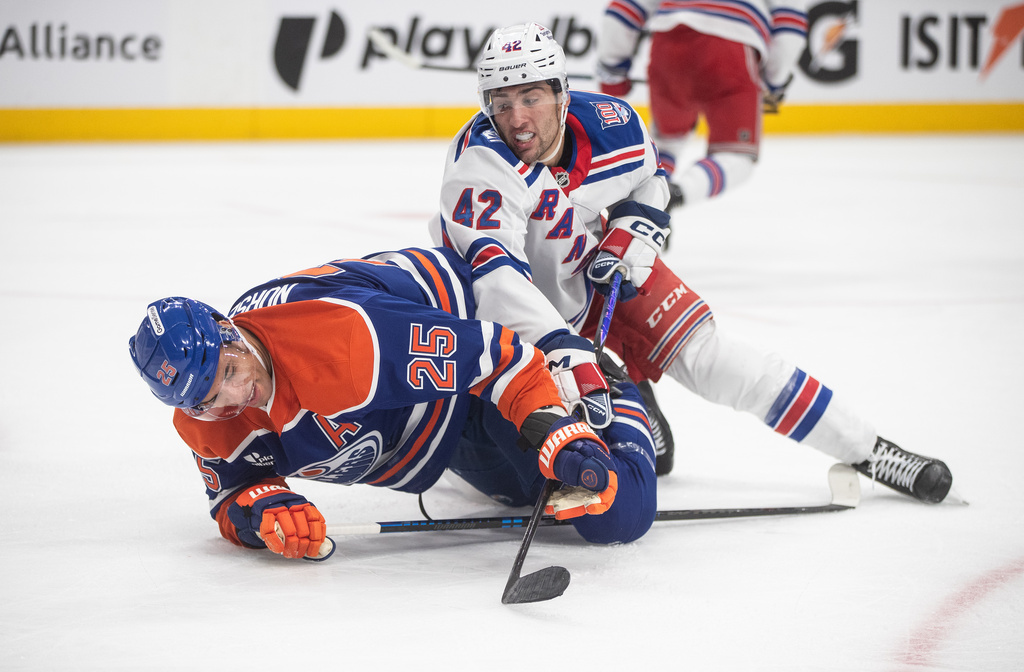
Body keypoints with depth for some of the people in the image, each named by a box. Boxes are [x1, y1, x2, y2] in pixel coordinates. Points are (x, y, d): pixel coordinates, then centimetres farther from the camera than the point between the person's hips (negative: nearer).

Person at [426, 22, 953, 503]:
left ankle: (866, 450, 2)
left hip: (600, 268, 2)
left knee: (705, 355, -7)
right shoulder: (481, 163, -36)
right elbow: (494, 271, -51)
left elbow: (647, 176, 7)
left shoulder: (612, 125, -19)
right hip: (514, 304, -2)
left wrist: (633, 231, -13)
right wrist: (561, 351, -62)